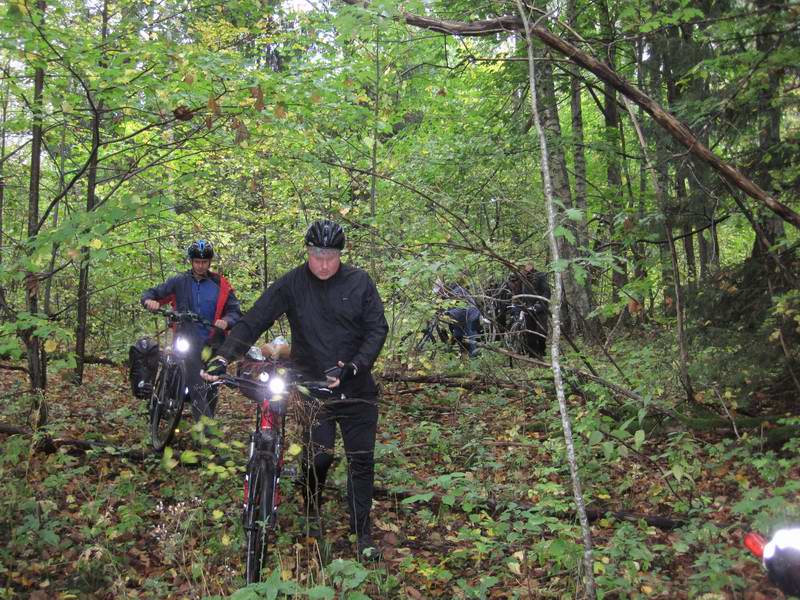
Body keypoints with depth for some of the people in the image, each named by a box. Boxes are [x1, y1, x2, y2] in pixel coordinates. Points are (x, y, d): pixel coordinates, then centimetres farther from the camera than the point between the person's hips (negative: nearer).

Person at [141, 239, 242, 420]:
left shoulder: (220, 285, 4)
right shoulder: (179, 282, 5)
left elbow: (235, 311, 2)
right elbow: (152, 293, 7)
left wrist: (226, 321, -20)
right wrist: (149, 301, -16)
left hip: (213, 344, 2)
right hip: (189, 344, -1)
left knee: (212, 390, 8)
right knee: (198, 390, -14)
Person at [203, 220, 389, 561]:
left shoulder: (359, 282, -4)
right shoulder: (292, 285, -5)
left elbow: (378, 329, -6)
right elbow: (253, 321, -10)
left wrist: (352, 367, -20)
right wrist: (224, 357, -24)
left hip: (356, 387, 1)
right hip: (313, 386, -1)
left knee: (361, 459, 4)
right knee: (319, 455, -7)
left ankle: (362, 534, 20)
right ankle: (312, 511, 25)